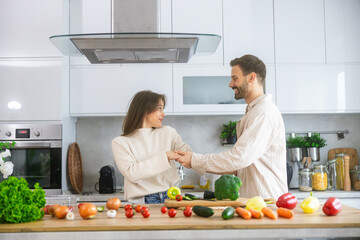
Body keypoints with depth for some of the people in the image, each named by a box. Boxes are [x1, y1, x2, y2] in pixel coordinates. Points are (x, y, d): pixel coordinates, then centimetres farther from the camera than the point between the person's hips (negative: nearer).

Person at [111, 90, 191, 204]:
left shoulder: (168, 133, 12)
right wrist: (163, 157, -11)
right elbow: (131, 173, -11)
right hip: (141, 202, -3)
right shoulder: (120, 142, 2)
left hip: (169, 198, 3)